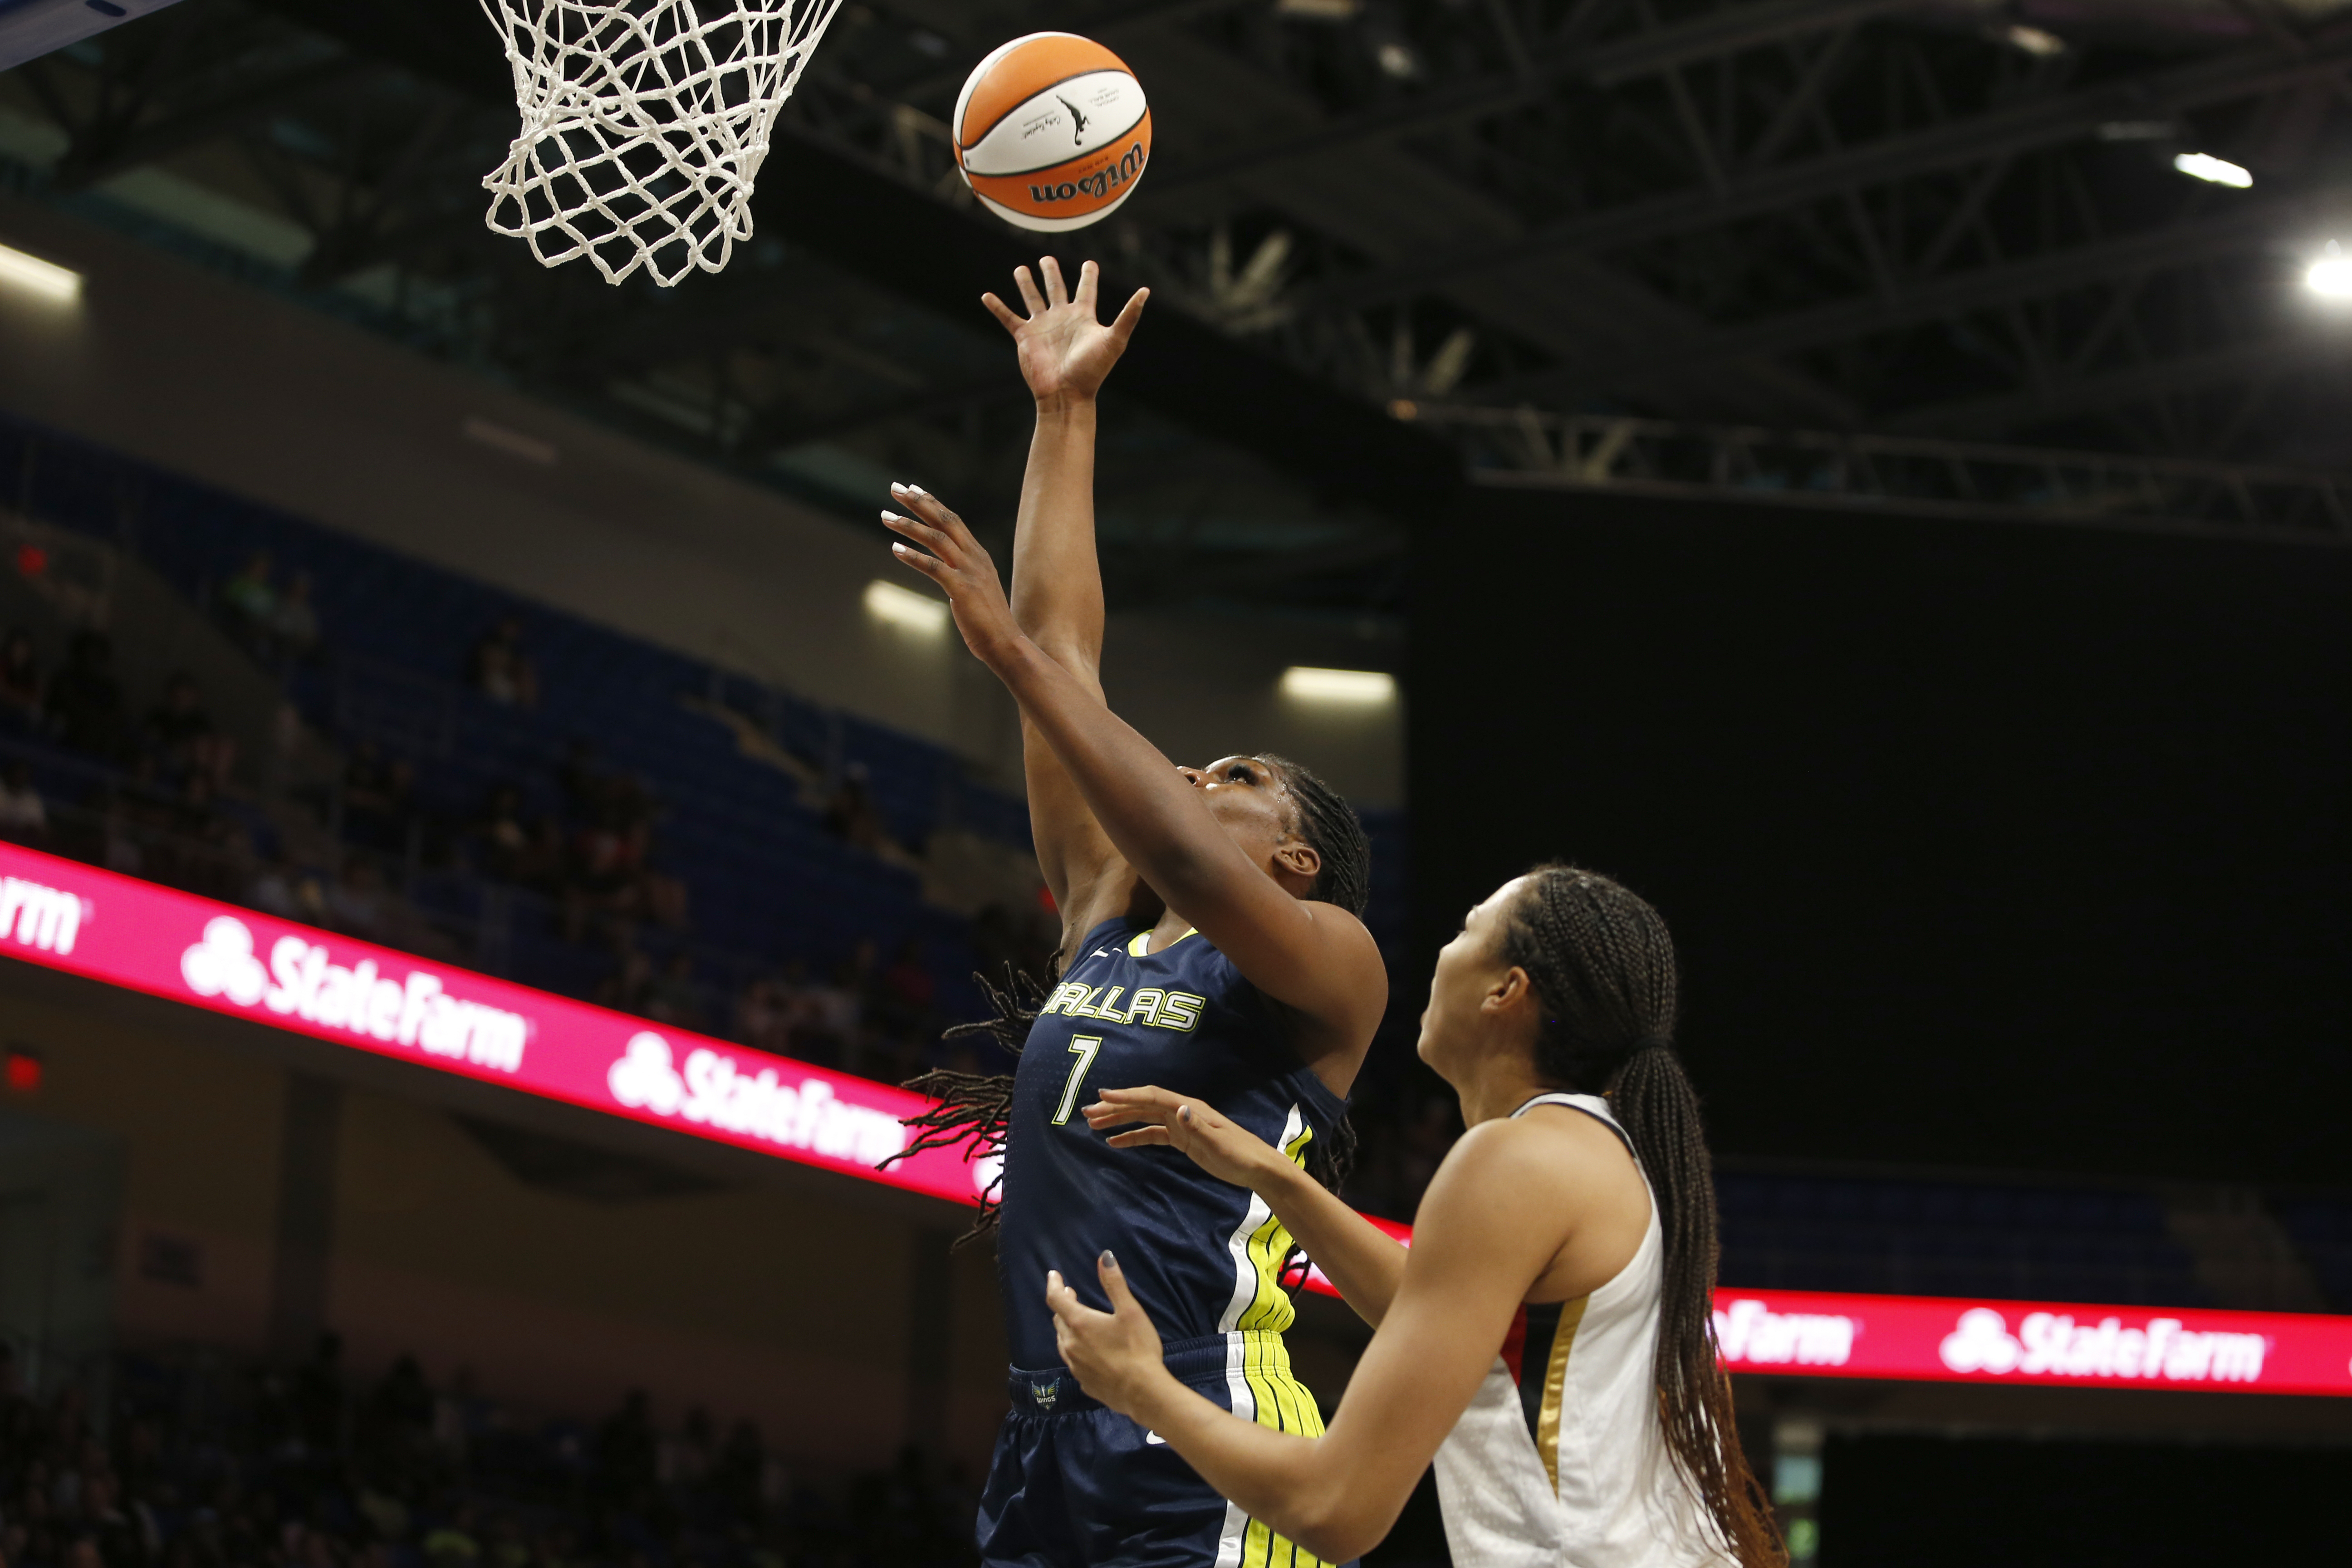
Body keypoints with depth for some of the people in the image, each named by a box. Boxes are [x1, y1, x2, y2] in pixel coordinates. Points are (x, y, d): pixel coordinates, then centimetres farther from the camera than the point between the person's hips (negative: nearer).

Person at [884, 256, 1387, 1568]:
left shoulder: (1332, 963, 2)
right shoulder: (1104, 920, 19)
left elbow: (1196, 872, -20)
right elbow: (1068, 656, 19)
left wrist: (1013, 651, -20)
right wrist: (1065, 413, 19)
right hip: (1046, 1446, 6)